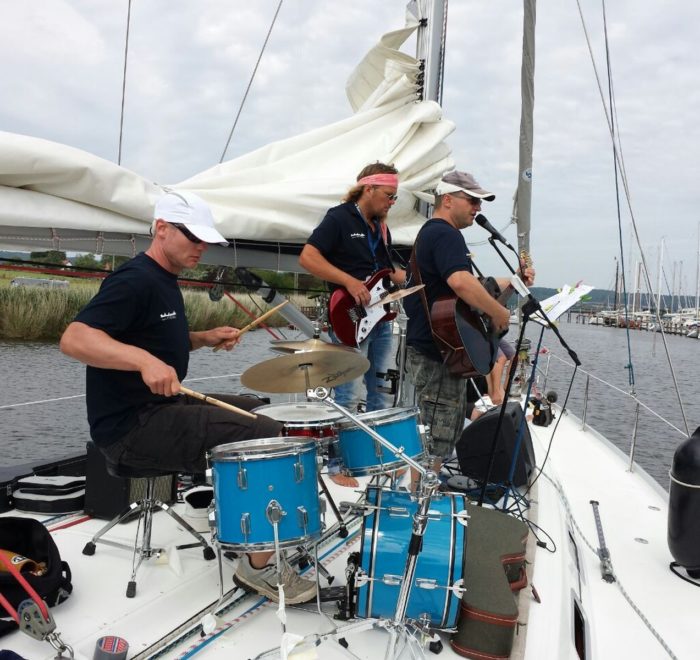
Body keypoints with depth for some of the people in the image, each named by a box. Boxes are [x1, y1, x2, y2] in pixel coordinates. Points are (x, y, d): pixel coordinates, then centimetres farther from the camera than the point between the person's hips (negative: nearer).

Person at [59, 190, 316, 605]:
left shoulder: (165, 281, 14)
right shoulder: (134, 280, -16)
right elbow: (74, 339, -28)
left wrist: (206, 338, 9)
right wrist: (144, 360, -41)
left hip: (165, 406, 11)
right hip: (131, 425, -10)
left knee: (263, 414, 16)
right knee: (269, 438, -17)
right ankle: (260, 565, -4)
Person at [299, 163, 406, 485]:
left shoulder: (381, 227, 17)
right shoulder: (339, 218, -9)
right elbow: (307, 257, -19)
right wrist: (349, 282, -25)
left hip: (380, 319, 9)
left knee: (383, 392, 14)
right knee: (348, 397, -7)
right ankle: (338, 465, 5)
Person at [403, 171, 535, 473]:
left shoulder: (430, 233, 20)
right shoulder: (445, 234, -15)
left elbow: (469, 284, 26)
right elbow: (461, 283, -35)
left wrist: (514, 281, 18)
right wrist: (499, 312, -22)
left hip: (430, 349, 11)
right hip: (438, 356, -11)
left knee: (442, 437, 20)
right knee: (434, 443, -4)